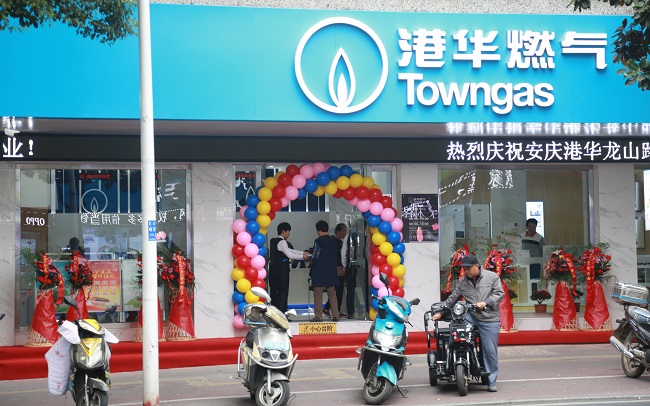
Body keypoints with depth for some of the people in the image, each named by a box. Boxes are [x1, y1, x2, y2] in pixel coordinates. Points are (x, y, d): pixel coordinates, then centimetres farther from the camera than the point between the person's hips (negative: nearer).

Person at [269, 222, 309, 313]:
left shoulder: (273, 241, 15)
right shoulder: (282, 242, -13)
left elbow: (289, 250, 18)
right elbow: (290, 255, -14)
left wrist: (302, 252, 16)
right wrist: (302, 256, -2)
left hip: (273, 271, 9)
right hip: (282, 271, -9)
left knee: (274, 292, 9)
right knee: (283, 293, -3)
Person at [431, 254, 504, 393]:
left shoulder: (492, 277, 1)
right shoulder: (462, 282, 11)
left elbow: (499, 293, -5)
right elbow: (453, 298, 17)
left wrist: (485, 303, -16)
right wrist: (441, 312, 16)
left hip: (489, 320, -3)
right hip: (471, 317, 3)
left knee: (490, 351, -3)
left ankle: (491, 382, 6)